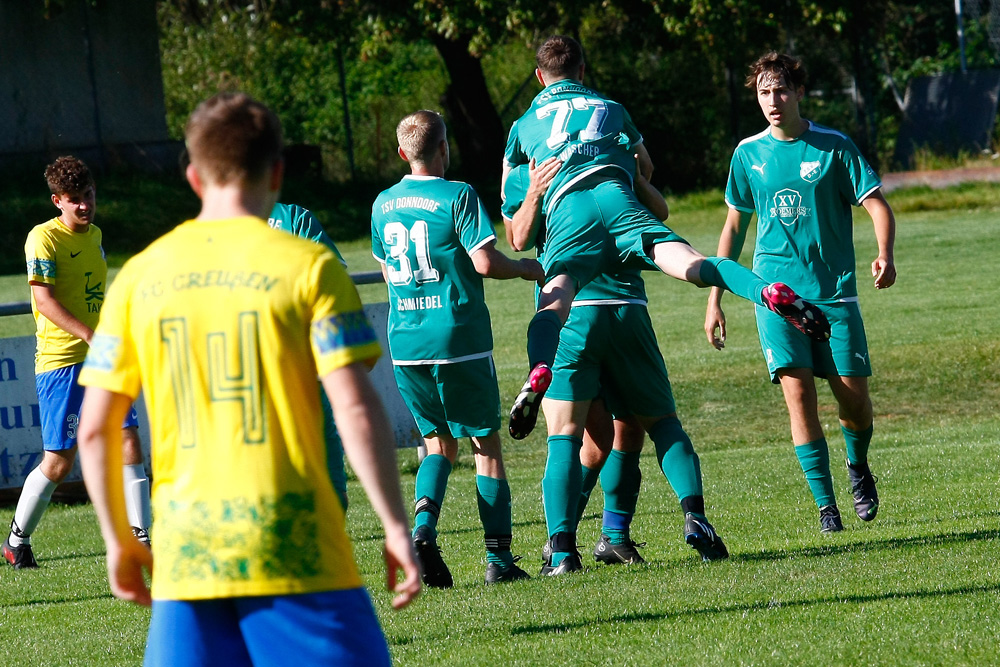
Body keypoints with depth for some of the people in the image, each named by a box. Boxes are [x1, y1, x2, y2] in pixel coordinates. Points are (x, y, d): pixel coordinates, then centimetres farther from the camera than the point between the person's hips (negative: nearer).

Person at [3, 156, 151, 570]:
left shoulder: (94, 236, 14)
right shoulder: (44, 238, -9)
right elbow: (44, 300, -18)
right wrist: (90, 335, -27)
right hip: (59, 360, -7)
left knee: (128, 440, -5)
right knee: (60, 460, -3)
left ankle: (140, 537, -2)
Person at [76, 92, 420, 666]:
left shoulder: (141, 275, 8)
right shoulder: (308, 265, -2)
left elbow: (95, 428, 6)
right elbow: (356, 409, -9)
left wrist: (119, 541, 17)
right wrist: (397, 526, -3)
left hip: (185, 553, 3)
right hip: (295, 552, -3)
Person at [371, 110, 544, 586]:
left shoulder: (383, 204, 9)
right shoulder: (457, 196, -9)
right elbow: (485, 261, -16)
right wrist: (526, 269, 2)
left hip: (405, 344, 5)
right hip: (459, 340, -5)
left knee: (439, 442, 17)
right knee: (486, 443, 7)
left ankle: (424, 526, -9)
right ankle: (498, 557, 4)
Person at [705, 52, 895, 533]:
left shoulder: (833, 147, 0)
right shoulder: (748, 154, 8)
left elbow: (876, 204, -3)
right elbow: (735, 225, 17)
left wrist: (884, 255, -23)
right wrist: (715, 297, 14)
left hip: (834, 290, -1)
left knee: (855, 399, -4)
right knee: (798, 394, -13)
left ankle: (857, 465, 30)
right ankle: (825, 504, -5)